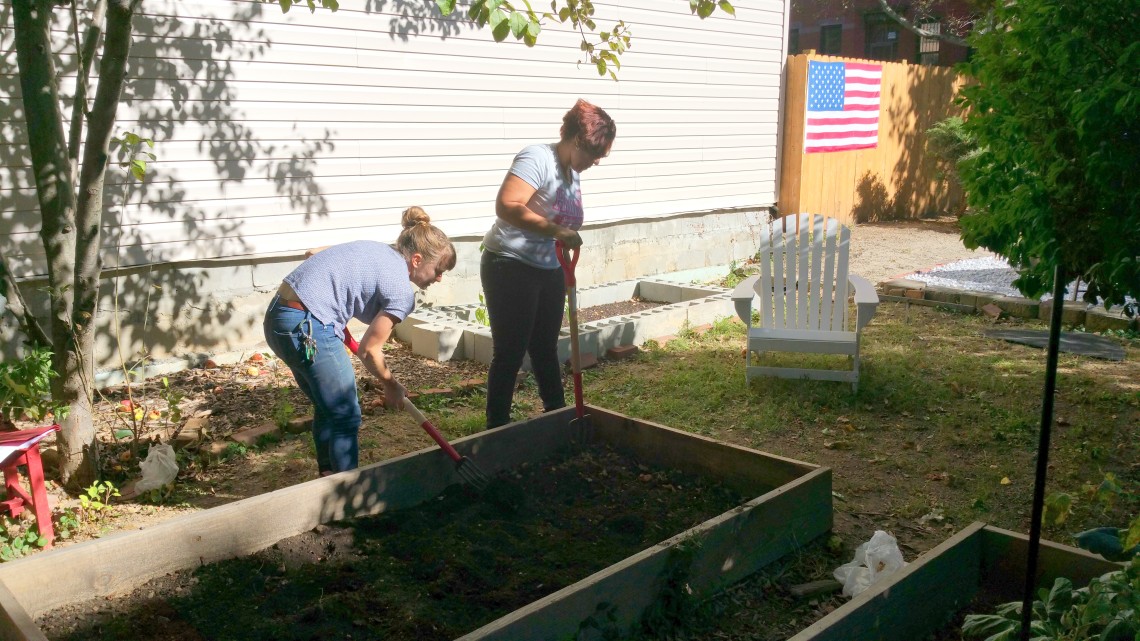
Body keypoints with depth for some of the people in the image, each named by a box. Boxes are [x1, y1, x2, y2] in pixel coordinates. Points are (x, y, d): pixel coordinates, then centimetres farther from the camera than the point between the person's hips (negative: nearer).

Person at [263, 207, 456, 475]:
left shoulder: (376, 250, 15)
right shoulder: (401, 290, -9)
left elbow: (313, 253, 22)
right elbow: (369, 350, -4)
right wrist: (392, 386, 12)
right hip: (307, 328, -10)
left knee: (328, 407, 23)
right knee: (346, 417, 2)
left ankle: (329, 476, 34)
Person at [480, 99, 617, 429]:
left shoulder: (572, 173, 12)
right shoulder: (537, 158, -16)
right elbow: (507, 206, -30)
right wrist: (556, 231, -31)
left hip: (548, 270, 8)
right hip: (510, 266, -8)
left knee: (545, 348, 17)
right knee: (510, 352, -3)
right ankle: (497, 426, 7)